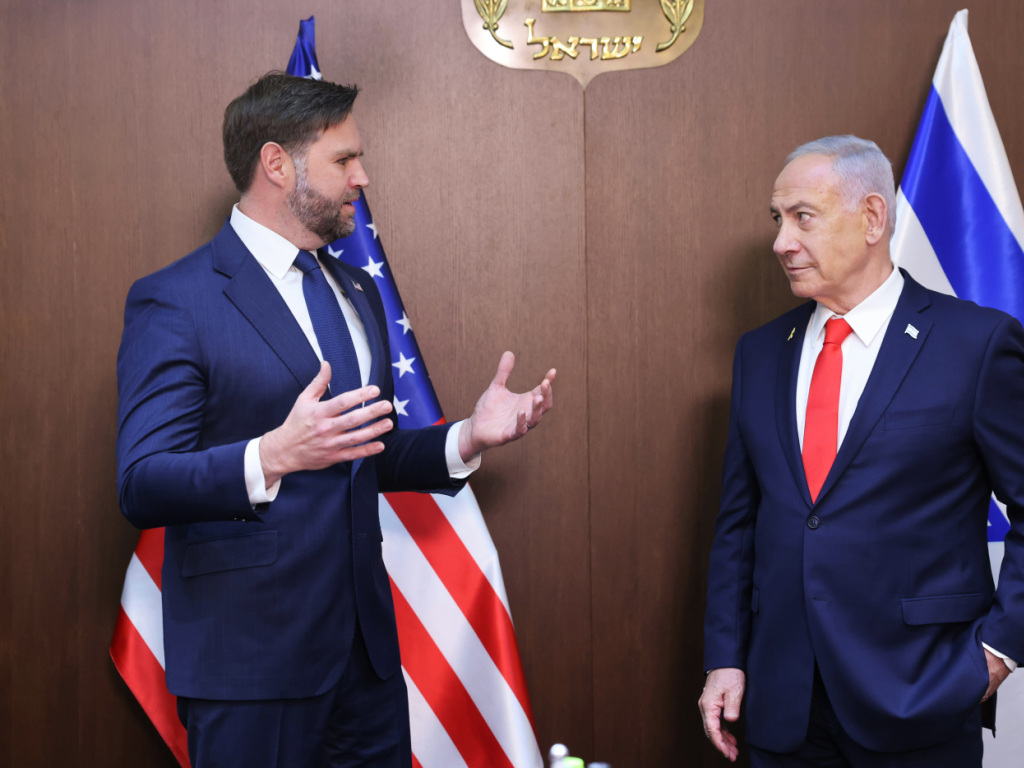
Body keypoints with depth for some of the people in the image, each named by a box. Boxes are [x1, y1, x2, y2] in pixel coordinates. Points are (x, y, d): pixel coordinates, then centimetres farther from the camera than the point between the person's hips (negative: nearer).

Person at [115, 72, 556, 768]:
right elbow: (141, 486, -17)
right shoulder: (175, 301, -10)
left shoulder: (358, 293, 15)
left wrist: (467, 439, 1)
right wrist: (271, 456, -34)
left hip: (366, 646, 7)